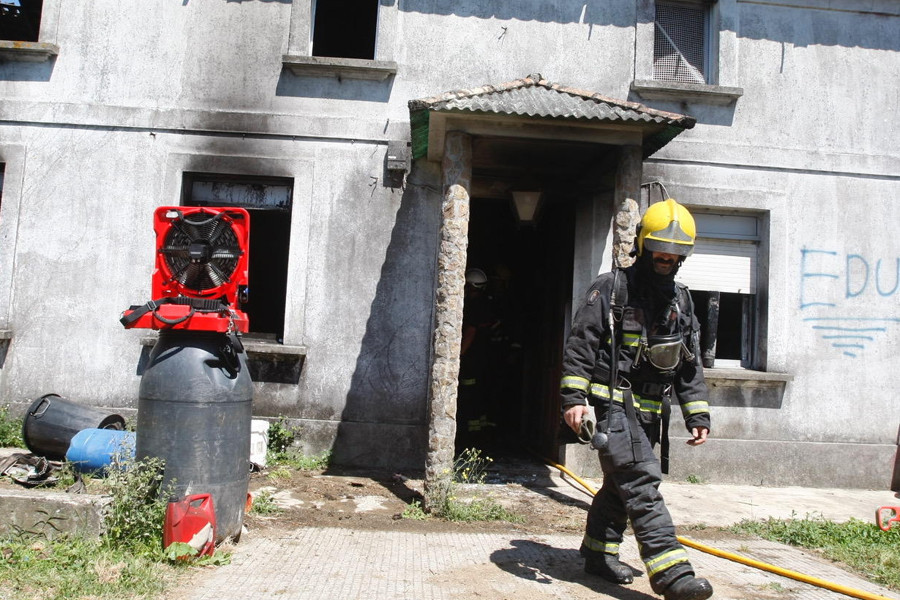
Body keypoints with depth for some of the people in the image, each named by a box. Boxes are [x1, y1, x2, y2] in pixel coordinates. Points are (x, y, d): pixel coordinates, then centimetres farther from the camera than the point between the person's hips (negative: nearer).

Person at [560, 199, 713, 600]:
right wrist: (573, 397, -18)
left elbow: (690, 365, 16)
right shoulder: (611, 288, -5)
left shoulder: (680, 300, 13)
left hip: (649, 411, 7)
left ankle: (598, 554, 29)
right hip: (612, 402, -7)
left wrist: (698, 415, 11)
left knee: (620, 484, 15)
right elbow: (580, 345, -10)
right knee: (642, 483, -14)